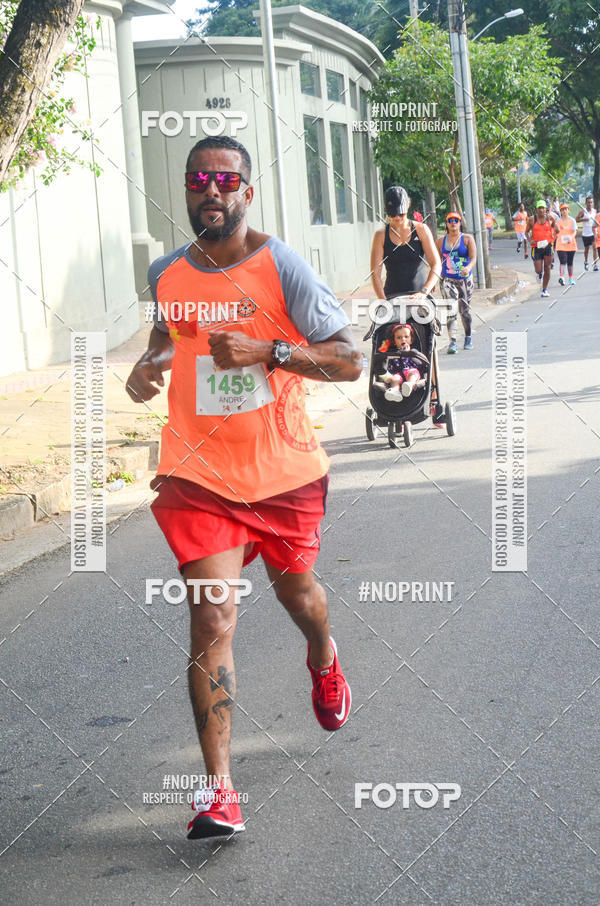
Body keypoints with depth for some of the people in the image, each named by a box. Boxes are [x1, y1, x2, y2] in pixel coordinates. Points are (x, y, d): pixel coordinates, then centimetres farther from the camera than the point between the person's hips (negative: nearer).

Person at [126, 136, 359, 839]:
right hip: (198, 472, 1)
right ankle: (218, 789, -11)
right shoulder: (166, 275, 2)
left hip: (284, 470, -1)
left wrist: (267, 350, -24)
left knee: (296, 592, 21)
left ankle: (324, 658, 59)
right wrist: (146, 366, 2)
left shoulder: (281, 267, -10)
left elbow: (348, 361, -10)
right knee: (212, 620, -11)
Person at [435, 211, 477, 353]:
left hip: (465, 279, 0)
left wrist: (468, 268, -30)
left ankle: (468, 338, 33)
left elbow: (473, 258, -9)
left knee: (465, 310, 12)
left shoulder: (467, 239, 1)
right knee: (451, 309, -16)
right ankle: (452, 342, -21)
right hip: (448, 280, 0)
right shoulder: (441, 241, 6)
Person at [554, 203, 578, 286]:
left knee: (570, 262, 11)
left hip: (571, 244, 1)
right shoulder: (558, 221, 5)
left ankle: (571, 279, 22)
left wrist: (571, 237, -23)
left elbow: (575, 231, -5)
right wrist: (553, 241, 9)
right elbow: (555, 232, 12)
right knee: (563, 261, -17)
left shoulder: (572, 220, 4)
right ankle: (562, 277, -30)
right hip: (561, 244, -1)